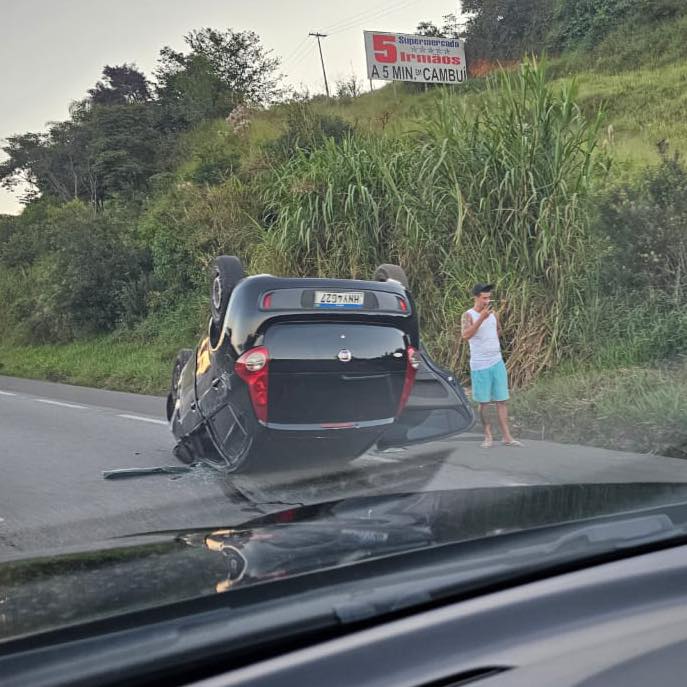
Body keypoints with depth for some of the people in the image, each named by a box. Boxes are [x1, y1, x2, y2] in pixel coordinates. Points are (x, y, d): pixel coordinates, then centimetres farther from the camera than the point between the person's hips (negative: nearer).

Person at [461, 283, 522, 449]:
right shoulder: (468, 315, -9)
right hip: (480, 366, -5)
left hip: (497, 362, 5)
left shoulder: (493, 313, 8)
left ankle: (507, 437, 4)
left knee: (501, 400, 3)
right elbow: (465, 336, -28)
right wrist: (481, 318, -32)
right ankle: (488, 436, 15)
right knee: (483, 402, 4)